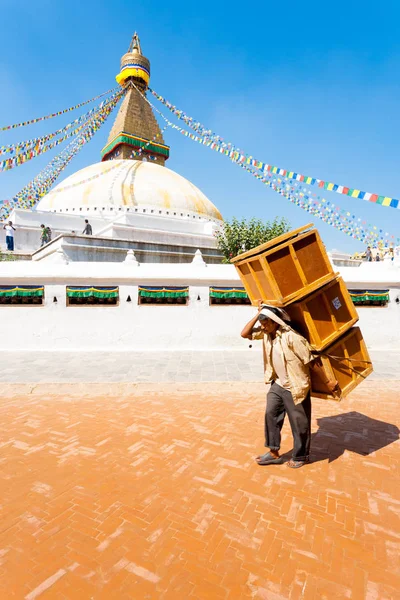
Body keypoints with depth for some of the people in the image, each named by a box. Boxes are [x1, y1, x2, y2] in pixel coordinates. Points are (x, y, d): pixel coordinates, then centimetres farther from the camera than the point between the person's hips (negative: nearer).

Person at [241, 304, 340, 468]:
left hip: (295, 387, -7)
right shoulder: (266, 333, -5)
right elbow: (244, 334, -4)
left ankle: (300, 456, 31)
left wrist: (327, 382, -15)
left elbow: (312, 361, -22)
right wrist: (258, 314, -10)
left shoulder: (291, 337, -27)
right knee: (271, 415, 10)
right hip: (277, 385, 7)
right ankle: (274, 453, 26)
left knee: (299, 423, 10)